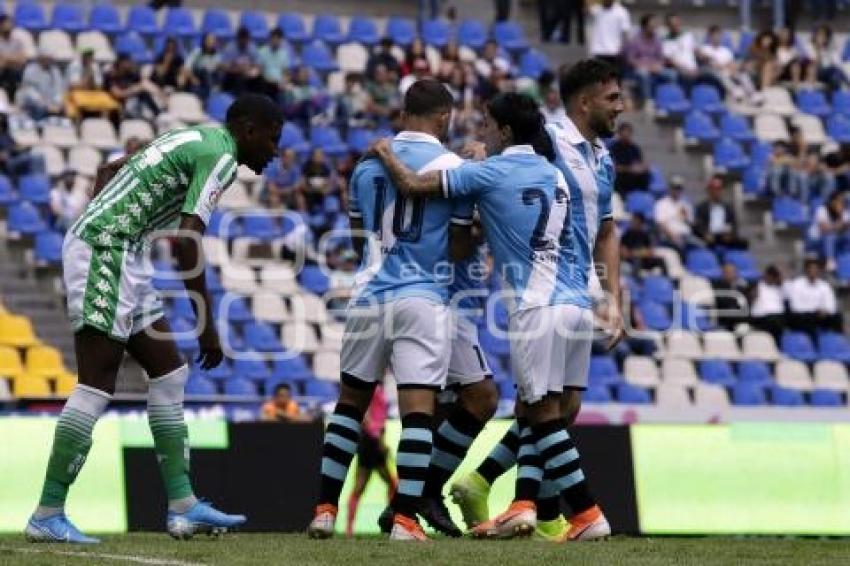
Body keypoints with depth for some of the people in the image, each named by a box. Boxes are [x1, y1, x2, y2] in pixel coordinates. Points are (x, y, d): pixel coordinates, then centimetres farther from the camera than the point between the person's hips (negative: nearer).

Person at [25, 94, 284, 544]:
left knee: (168, 372, 10)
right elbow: (187, 240, -19)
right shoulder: (220, 156, -10)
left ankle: (183, 506, 9)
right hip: (105, 252, -11)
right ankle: (47, 515, -9)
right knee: (97, 387, -10)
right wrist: (207, 324, -16)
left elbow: (108, 170, 29)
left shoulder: (193, 139, 20)